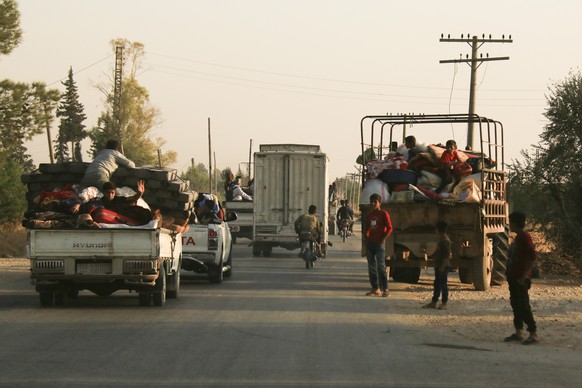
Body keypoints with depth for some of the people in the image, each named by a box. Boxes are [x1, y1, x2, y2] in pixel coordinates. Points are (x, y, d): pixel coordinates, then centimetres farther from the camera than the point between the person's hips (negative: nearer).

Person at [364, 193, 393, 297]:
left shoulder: (384, 214, -4)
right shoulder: (369, 215, 14)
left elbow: (389, 228, -7)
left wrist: (384, 238, -16)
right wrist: (367, 235, 5)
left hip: (379, 243, -7)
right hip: (370, 242, 7)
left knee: (381, 266, -12)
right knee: (371, 267, 6)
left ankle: (385, 289, -11)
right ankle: (375, 288, 12)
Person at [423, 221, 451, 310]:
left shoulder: (445, 240, -16)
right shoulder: (441, 239, 15)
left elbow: (447, 254, -21)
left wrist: (442, 266, -23)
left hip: (443, 266, -10)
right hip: (438, 266, 10)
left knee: (443, 284, -5)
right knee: (437, 284, 12)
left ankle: (444, 304, 0)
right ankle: (433, 302, 16)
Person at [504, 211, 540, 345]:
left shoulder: (524, 237, -16)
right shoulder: (518, 237, 14)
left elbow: (533, 256, -23)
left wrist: (524, 275, -23)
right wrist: (509, 272, 16)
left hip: (521, 278, -10)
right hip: (513, 276, 10)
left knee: (523, 305, -10)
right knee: (515, 304, 12)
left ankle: (534, 334, -8)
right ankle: (519, 332, 18)